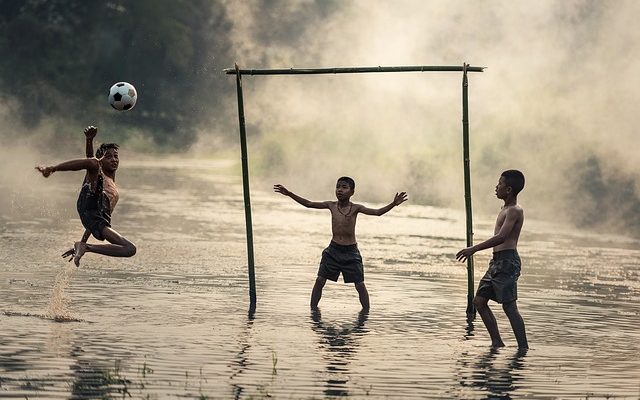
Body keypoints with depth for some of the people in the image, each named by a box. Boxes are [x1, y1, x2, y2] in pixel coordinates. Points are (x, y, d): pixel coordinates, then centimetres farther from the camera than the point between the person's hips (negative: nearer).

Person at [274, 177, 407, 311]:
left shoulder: (355, 208, -6)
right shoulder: (331, 205, 1)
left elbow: (377, 212, -15)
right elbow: (308, 204, 4)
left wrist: (393, 204, -31)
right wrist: (289, 194, -1)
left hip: (351, 252, -2)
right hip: (333, 250, 2)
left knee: (360, 285, -1)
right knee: (319, 281, -3)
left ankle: (366, 311, 10)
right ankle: (313, 309, 6)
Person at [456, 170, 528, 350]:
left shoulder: (515, 210, -12)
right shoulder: (505, 210, 19)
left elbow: (501, 237, -24)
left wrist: (474, 249, -26)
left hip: (507, 261, -10)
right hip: (497, 261, 10)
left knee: (509, 306, -11)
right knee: (479, 301, 9)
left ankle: (523, 347, -9)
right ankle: (497, 343, 13)